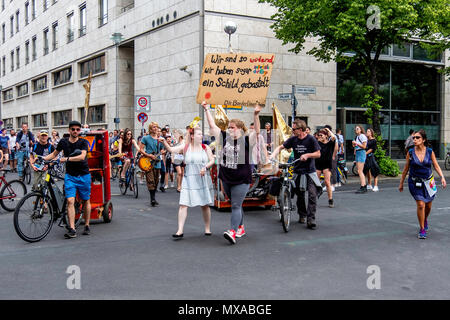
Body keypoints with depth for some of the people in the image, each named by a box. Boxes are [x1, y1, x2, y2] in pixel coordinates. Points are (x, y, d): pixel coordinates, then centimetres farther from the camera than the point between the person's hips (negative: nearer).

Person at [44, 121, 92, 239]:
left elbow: (82, 157, -21)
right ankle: (72, 229, -14)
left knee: (86, 201, 8)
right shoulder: (64, 142, 3)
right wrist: (42, 158, 3)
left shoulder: (83, 142, -5)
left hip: (83, 175, -1)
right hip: (70, 175, 1)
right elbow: (54, 154, 17)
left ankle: (87, 226, 22)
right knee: (70, 201, -12)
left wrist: (66, 159, -29)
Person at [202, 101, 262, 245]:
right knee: (235, 205, 18)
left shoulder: (246, 140, -8)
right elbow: (212, 125, 8)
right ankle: (241, 228, 32)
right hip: (226, 178, 6)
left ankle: (233, 231, -15)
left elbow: (257, 131, -22)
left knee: (236, 206, -10)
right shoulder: (224, 138, 5)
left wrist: (256, 115, -34)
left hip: (241, 180, -5)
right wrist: (207, 110, 8)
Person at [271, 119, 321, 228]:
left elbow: (318, 154, -7)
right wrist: (273, 156, -9)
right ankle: (302, 215, 30)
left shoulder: (311, 139, -8)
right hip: (298, 171, 4)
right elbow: (280, 147, 7)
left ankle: (311, 219, -12)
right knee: (300, 195, 12)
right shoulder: (293, 139, 2)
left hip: (310, 171, -3)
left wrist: (307, 155, -22)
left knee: (312, 195, -13)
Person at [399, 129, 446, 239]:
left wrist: (442, 177, -12)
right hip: (415, 182, -2)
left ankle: (425, 221, 46)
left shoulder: (430, 151, -5)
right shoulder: (410, 152, -7)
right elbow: (406, 169, 1)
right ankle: (422, 229, 2)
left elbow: (436, 166, 3)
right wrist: (401, 183, 6)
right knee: (421, 205, -13)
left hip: (428, 182, 2)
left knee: (428, 206, 13)